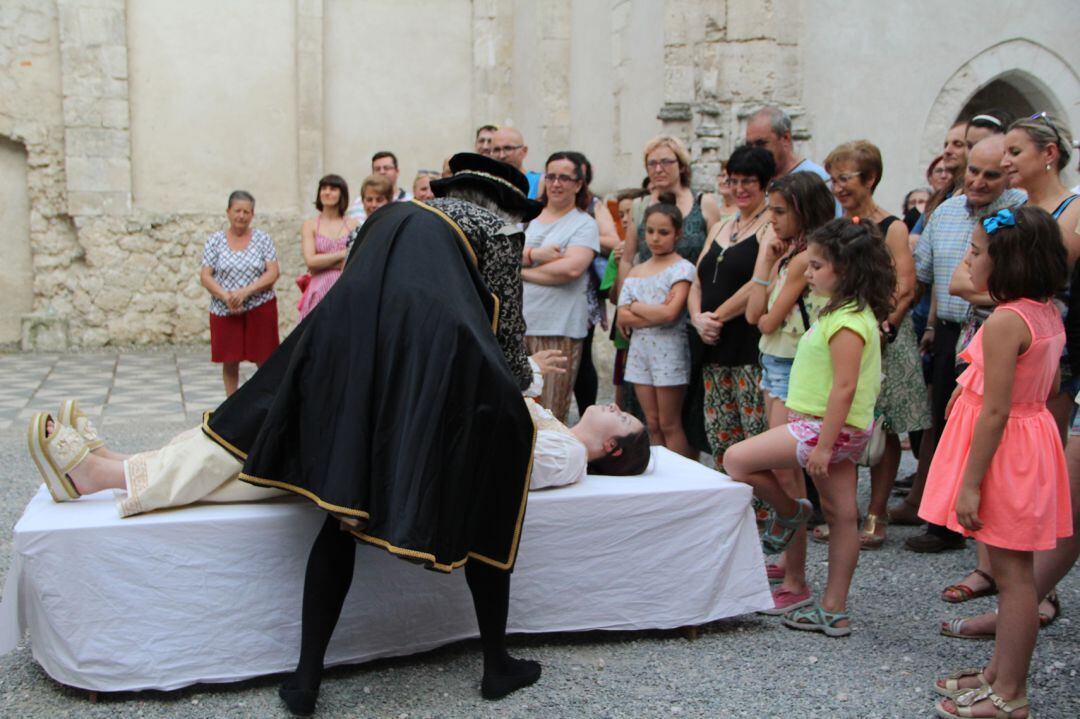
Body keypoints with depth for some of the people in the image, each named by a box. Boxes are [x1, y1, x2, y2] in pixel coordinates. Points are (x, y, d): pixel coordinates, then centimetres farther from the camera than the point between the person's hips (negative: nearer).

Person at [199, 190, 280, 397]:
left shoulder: (262, 239, 2)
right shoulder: (215, 240, 4)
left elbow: (273, 273, -5)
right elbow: (205, 276, 0)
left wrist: (245, 292, -17)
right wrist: (226, 296, -16)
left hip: (260, 308, -1)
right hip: (224, 311, 1)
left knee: (264, 360, 0)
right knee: (230, 362, 7)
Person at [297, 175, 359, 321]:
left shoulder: (353, 225, 9)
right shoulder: (309, 225, 8)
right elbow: (310, 261, -4)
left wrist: (323, 262, -5)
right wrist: (343, 254, -5)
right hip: (320, 291, -1)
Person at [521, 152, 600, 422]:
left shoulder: (584, 224, 3)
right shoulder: (527, 219, 17)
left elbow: (571, 269, -13)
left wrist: (522, 270, -5)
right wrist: (533, 254, -13)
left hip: (559, 330, -4)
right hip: (518, 324, 4)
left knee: (550, 418, -2)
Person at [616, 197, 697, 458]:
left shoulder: (682, 269, -5)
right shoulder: (635, 272, 11)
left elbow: (670, 313, -18)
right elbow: (622, 317, 1)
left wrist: (636, 308, -4)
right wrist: (656, 313, -13)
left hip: (669, 350, -5)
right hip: (640, 349, 5)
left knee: (669, 425, 0)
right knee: (652, 424, 9)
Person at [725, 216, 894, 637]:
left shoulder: (847, 321, -20)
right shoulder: (847, 312, 13)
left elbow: (844, 387, -25)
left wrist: (823, 445, -24)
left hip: (828, 428, -11)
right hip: (838, 430, 11)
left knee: (737, 460, -10)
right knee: (842, 516, 12)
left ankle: (789, 513, 13)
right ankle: (834, 610, 20)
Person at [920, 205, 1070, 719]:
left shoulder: (1004, 321, -22)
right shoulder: (1047, 314, 6)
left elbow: (995, 412, -23)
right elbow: (1050, 386, 18)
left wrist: (970, 483, -19)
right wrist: (974, 383, 20)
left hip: (1004, 448, -10)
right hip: (1034, 433, 10)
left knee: (1012, 574, 0)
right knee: (1012, 570, 18)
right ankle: (1000, 672, 31)